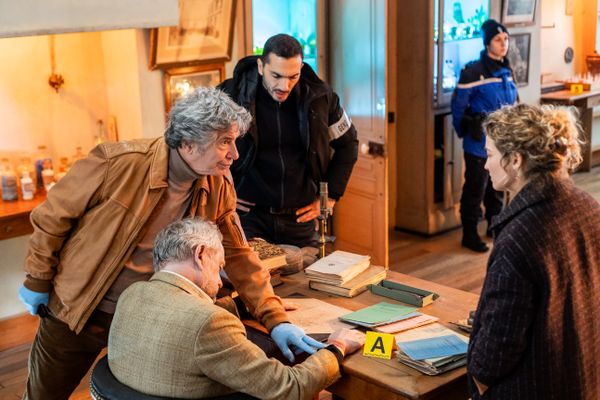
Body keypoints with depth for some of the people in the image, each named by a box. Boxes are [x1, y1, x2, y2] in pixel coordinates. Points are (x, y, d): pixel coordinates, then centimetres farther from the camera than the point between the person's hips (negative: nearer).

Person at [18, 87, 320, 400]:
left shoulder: (218, 188, -10)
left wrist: (275, 319, -10)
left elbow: (238, 256, -3)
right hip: (75, 311, -2)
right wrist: (37, 280, -4)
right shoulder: (118, 163, -25)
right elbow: (53, 215, -12)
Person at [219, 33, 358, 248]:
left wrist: (330, 196, 8)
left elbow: (347, 144, 12)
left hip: (300, 218, 3)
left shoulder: (319, 96, -3)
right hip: (249, 216, -2)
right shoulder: (231, 95, -10)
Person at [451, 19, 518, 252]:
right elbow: (458, 105, -8)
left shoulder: (506, 71, 8)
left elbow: (512, 105, 16)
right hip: (479, 144, -6)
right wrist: (465, 132, -3)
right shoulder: (473, 72, -13)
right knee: (475, 189, 0)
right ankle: (469, 235, 12)